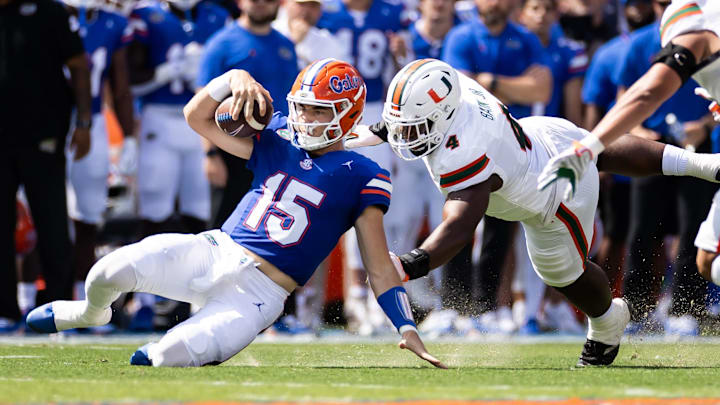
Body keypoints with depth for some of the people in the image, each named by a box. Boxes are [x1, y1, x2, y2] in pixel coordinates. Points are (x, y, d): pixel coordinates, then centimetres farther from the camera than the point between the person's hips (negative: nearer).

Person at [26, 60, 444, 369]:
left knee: (172, 357, -27)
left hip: (258, 292, -4)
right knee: (110, 271, -19)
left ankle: (155, 356, 13)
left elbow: (379, 265, -1)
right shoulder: (277, 145, 13)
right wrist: (235, 79, -4)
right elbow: (198, 116, 14)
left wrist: (407, 328, -11)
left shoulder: (360, 177, -1)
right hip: (213, 250, 4)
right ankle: (92, 312, 19)